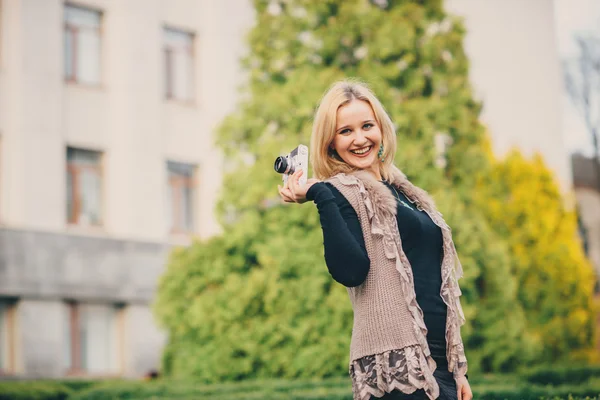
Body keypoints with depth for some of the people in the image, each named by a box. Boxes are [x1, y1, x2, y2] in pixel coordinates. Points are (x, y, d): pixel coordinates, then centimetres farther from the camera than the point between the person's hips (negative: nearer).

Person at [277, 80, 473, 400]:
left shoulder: (401, 191, 16)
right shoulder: (342, 192, -4)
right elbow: (350, 271, -20)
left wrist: (457, 367, 18)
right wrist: (320, 195, -19)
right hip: (396, 363, -7)